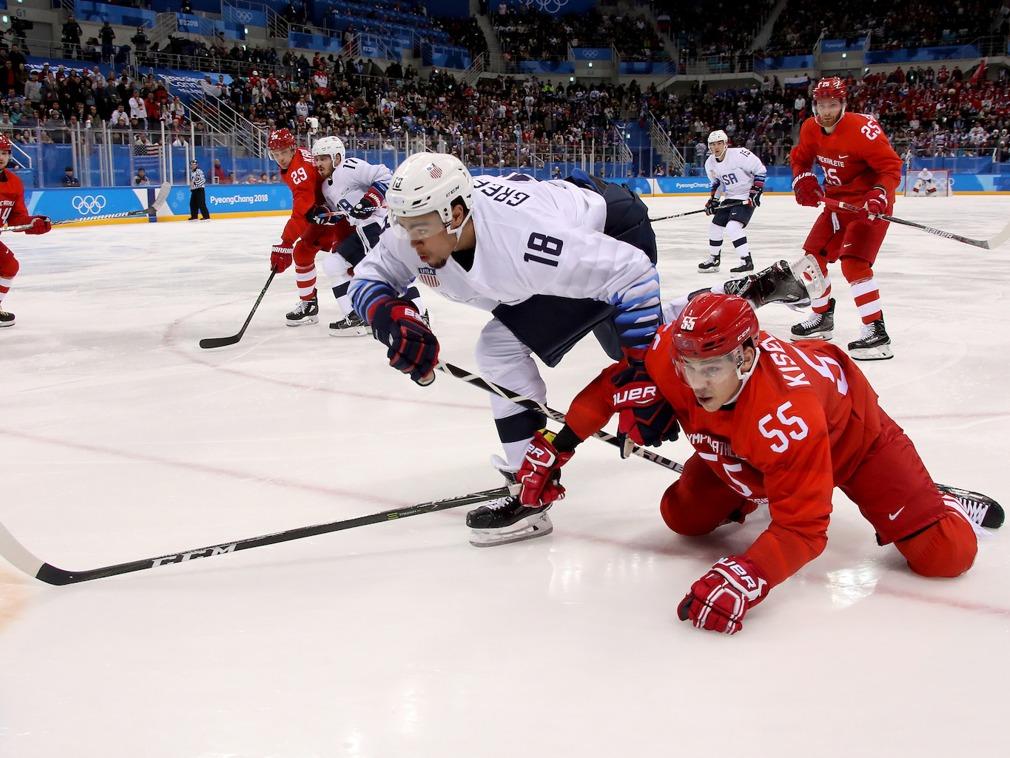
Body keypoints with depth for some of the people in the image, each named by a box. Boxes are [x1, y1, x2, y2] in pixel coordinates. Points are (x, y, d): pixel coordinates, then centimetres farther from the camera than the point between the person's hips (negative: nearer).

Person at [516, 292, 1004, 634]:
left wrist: (745, 579, -59)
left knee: (944, 556, -16)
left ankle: (946, 506, 20)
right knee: (684, 518, -4)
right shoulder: (669, 356, -32)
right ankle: (752, 493, 25)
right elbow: (612, 386, -11)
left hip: (846, 430, -5)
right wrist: (555, 447, -11)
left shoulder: (786, 413, -46)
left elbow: (802, 526, -43)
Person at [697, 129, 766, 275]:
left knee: (733, 227, -24)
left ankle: (747, 262, -19)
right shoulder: (710, 164, 0)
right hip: (729, 198, 8)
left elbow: (760, 170, -16)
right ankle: (713, 260, 30)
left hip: (747, 197, -8)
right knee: (715, 226, 10)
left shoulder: (739, 155, -22)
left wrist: (756, 190, -20)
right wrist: (713, 199, 7)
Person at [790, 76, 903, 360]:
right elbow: (800, 158, 15)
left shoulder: (862, 129, -25)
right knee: (813, 255, 12)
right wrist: (802, 179, -5)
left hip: (868, 204, -8)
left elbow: (891, 165, -22)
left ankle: (877, 332, -21)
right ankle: (822, 317, 32)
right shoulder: (810, 129, -3)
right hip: (836, 201, 8)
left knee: (853, 262, -22)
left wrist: (880, 194, -36)